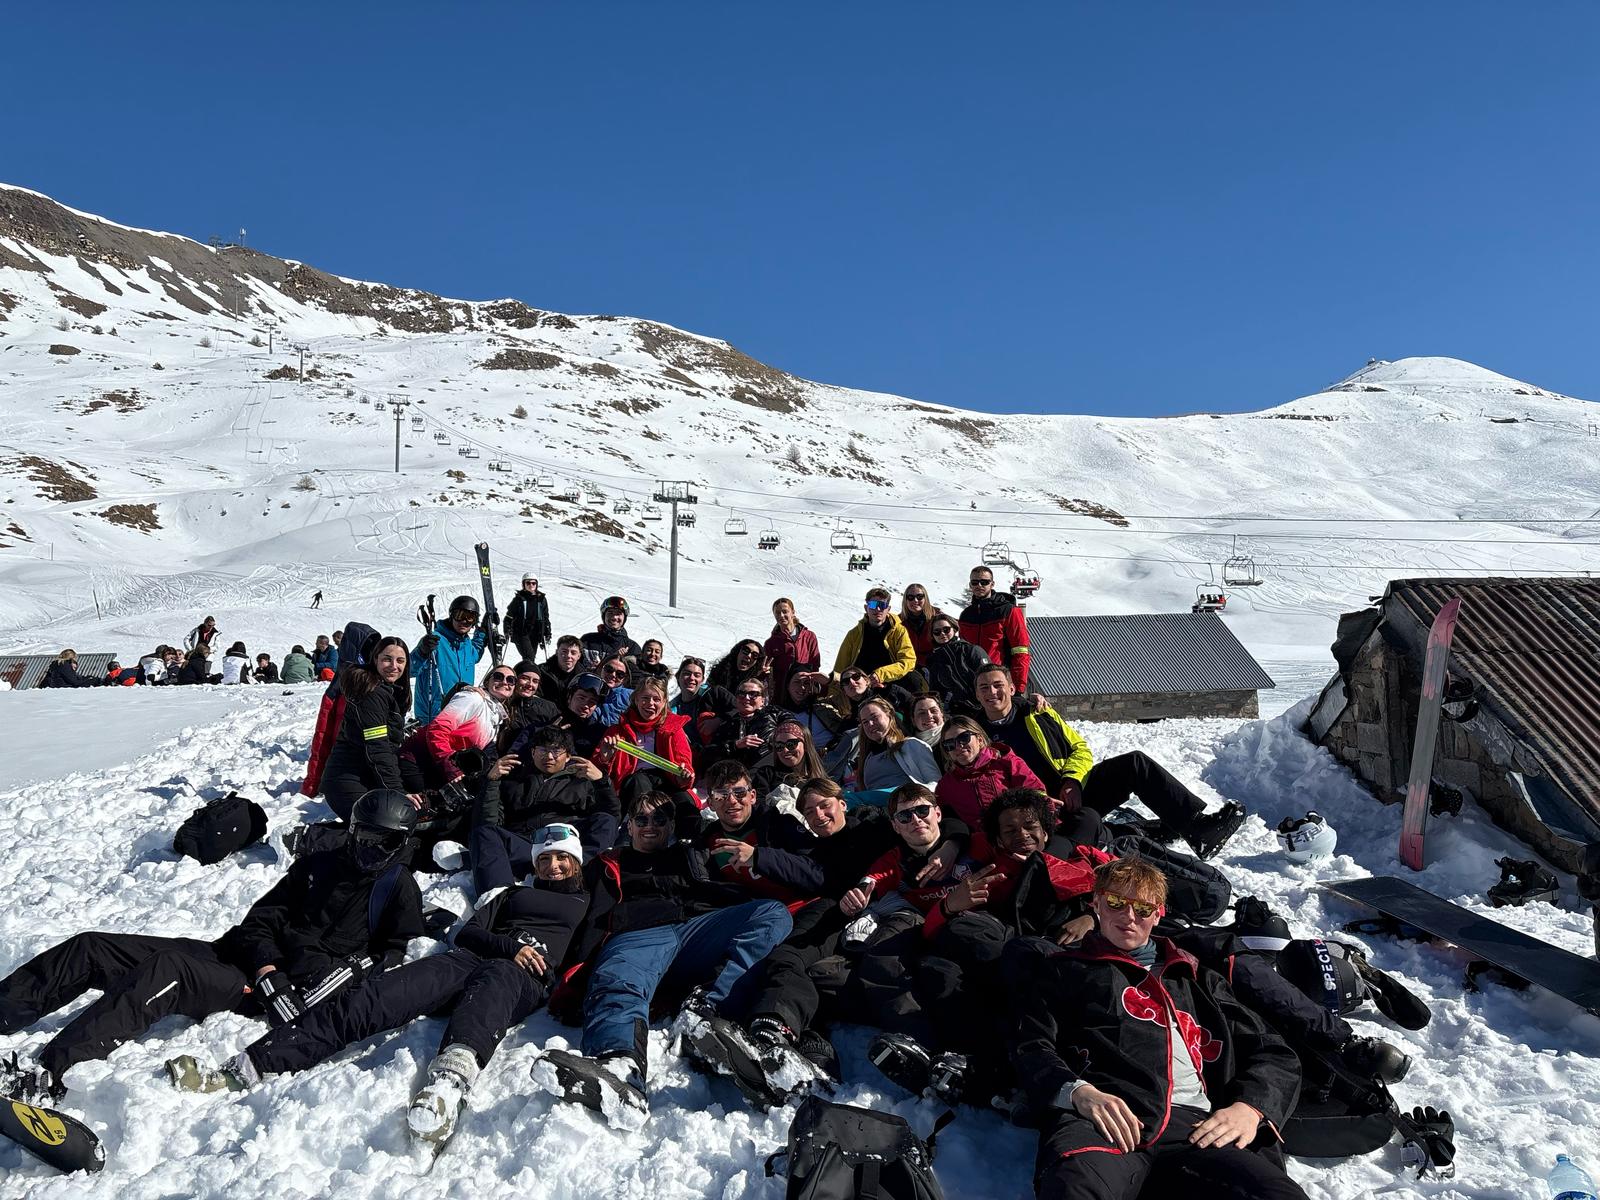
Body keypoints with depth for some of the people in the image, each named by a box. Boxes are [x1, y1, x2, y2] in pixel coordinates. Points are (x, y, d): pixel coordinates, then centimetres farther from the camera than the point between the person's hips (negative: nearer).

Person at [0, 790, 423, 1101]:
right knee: (91, 948, -3)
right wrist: (266, 967, -8)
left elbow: (392, 953, -2)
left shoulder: (398, 889, 5)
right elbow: (261, 920, 12)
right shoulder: (319, 865, 18)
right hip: (237, 953, 7)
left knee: (167, 970, -32)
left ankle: (47, 1076, -38)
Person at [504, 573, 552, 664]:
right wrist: (507, 631, -9)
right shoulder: (519, 599, -2)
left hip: (535, 635, 4)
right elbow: (509, 616, 2)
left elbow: (546, 618, 14)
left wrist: (547, 635, 12)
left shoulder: (541, 599, 8)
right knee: (529, 657, -19)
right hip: (521, 634, -4)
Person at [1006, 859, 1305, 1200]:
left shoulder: (1195, 977, 34)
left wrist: (1250, 1106, 2)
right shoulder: (1064, 969, 25)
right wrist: (1077, 1091, -13)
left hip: (1195, 1120, 4)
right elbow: (1032, 1045, 10)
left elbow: (1275, 1055, 26)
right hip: (1105, 1116, -4)